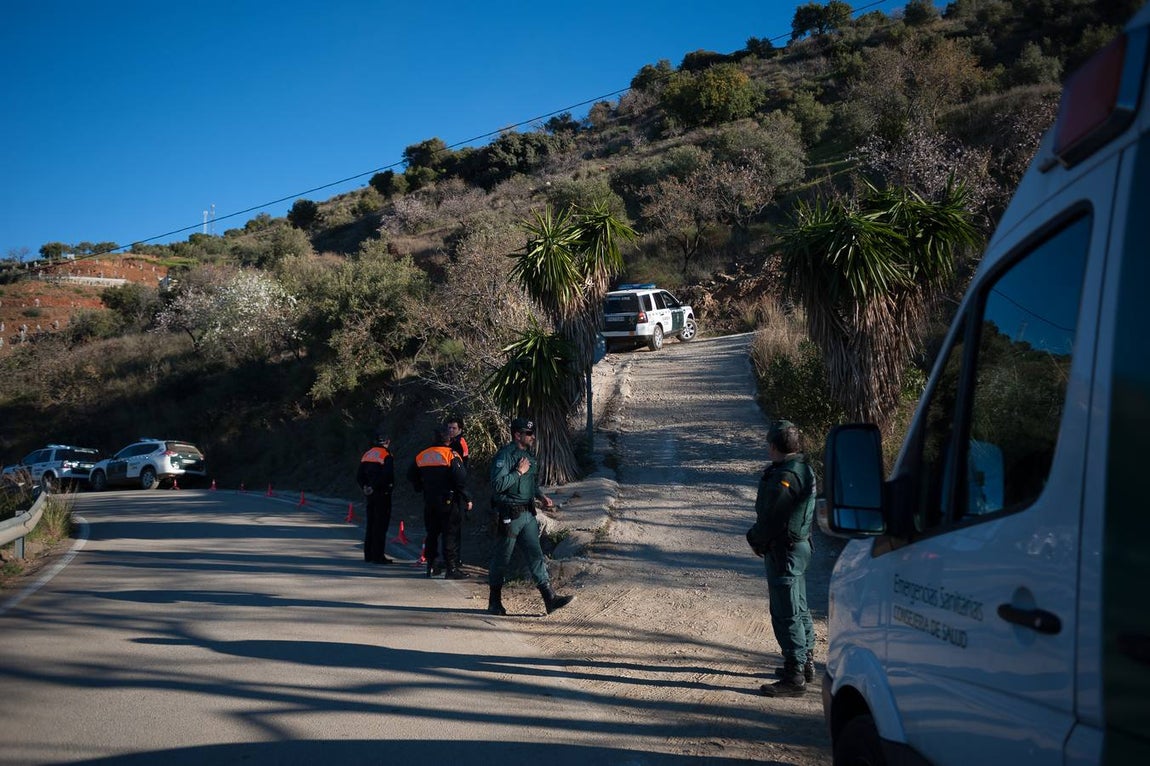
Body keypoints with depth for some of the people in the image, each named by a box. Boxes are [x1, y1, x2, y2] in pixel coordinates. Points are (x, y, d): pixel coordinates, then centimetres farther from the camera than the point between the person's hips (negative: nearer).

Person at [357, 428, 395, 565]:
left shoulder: (367, 455, 12)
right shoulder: (386, 455, -11)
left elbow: (359, 476, 12)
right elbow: (386, 477, -22)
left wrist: (365, 487, 5)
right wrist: (374, 487, -15)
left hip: (370, 495, 7)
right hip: (382, 494, -7)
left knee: (370, 524, 14)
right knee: (381, 525, -4)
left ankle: (368, 554, 19)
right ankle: (378, 556, -4)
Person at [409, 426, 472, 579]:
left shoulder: (421, 456, 7)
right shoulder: (451, 456, -11)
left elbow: (411, 475, 16)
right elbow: (461, 479, -17)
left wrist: (421, 489, 29)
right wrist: (467, 499, -9)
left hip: (429, 502, 5)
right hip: (449, 501, -5)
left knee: (432, 534, 16)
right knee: (451, 534, -2)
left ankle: (431, 566, 19)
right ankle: (452, 568, -3)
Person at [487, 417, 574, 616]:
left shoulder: (528, 455, 14)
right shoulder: (505, 455, -14)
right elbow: (497, 484, -24)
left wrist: (541, 496, 12)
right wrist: (519, 472, -19)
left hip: (528, 514, 8)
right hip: (509, 516, -8)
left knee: (535, 556, 2)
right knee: (501, 560, 3)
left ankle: (550, 599, -1)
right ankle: (495, 603, 15)